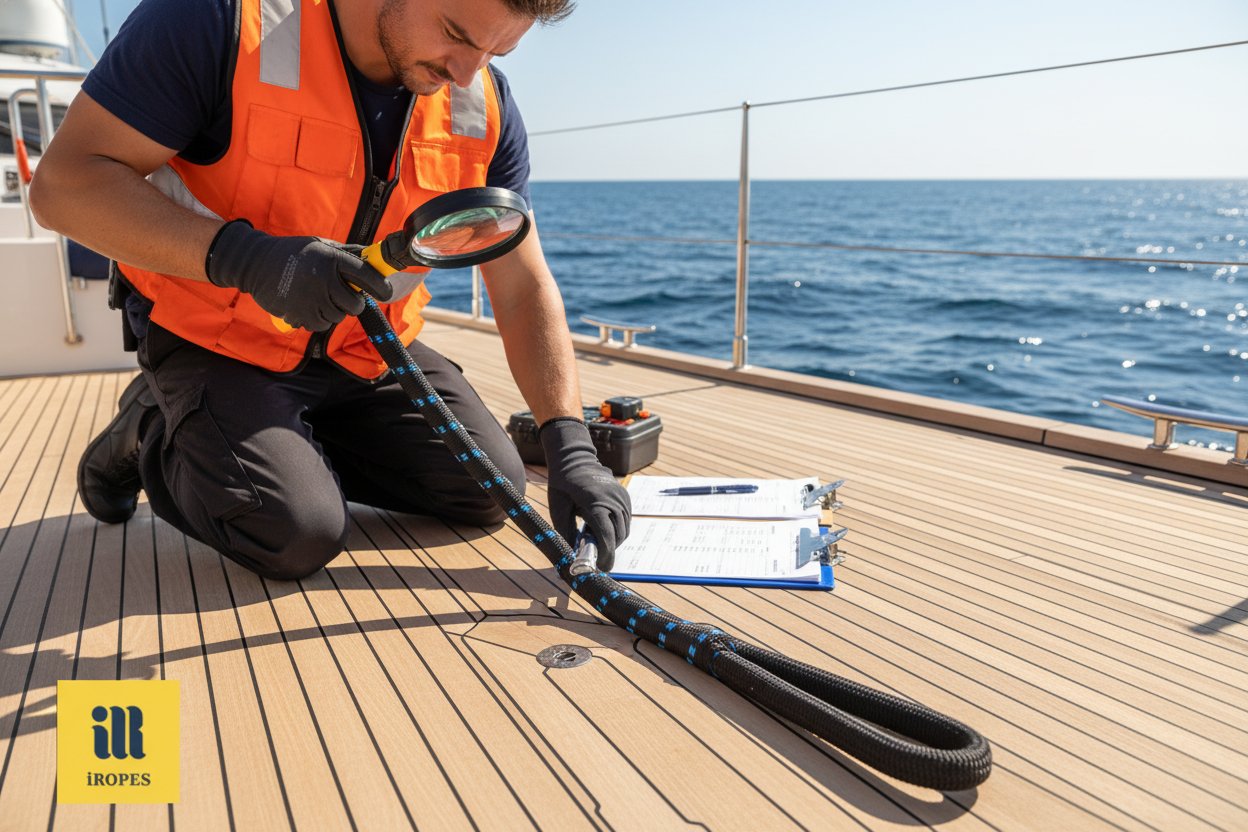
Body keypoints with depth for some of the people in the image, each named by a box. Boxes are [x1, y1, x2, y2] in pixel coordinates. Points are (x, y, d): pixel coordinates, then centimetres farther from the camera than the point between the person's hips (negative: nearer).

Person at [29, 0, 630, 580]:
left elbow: (525, 291, -9)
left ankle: (294, 442, 18)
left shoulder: (485, 107, -9)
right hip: (215, 339, -4)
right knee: (298, 533, -23)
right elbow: (63, 182, -20)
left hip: (365, 350, 5)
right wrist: (242, 256, -37)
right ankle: (153, 436, 9)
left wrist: (570, 448, -20)